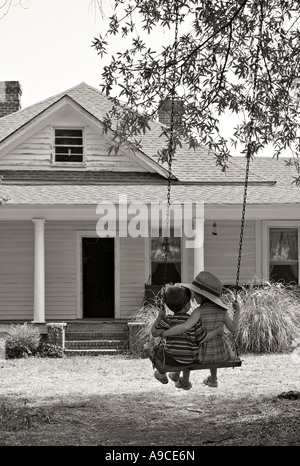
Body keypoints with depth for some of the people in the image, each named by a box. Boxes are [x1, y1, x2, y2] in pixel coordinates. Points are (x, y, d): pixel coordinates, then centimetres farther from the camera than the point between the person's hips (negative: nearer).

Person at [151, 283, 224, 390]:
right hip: (190, 360, 2)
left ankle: (162, 375, 49)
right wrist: (217, 331, -1)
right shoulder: (194, 321, -16)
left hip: (172, 359, -2)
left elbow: (154, 332, -12)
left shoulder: (168, 320, -17)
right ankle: (185, 381, 50)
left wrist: (159, 317, -4)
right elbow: (203, 338, -13)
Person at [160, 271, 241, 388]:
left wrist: (164, 333, -28)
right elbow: (233, 328, -1)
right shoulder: (222, 311, -10)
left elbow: (185, 327, -35)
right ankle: (213, 379, 51)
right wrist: (238, 311, 7)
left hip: (201, 356, -3)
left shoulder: (199, 311, -22)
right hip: (222, 354, 3)